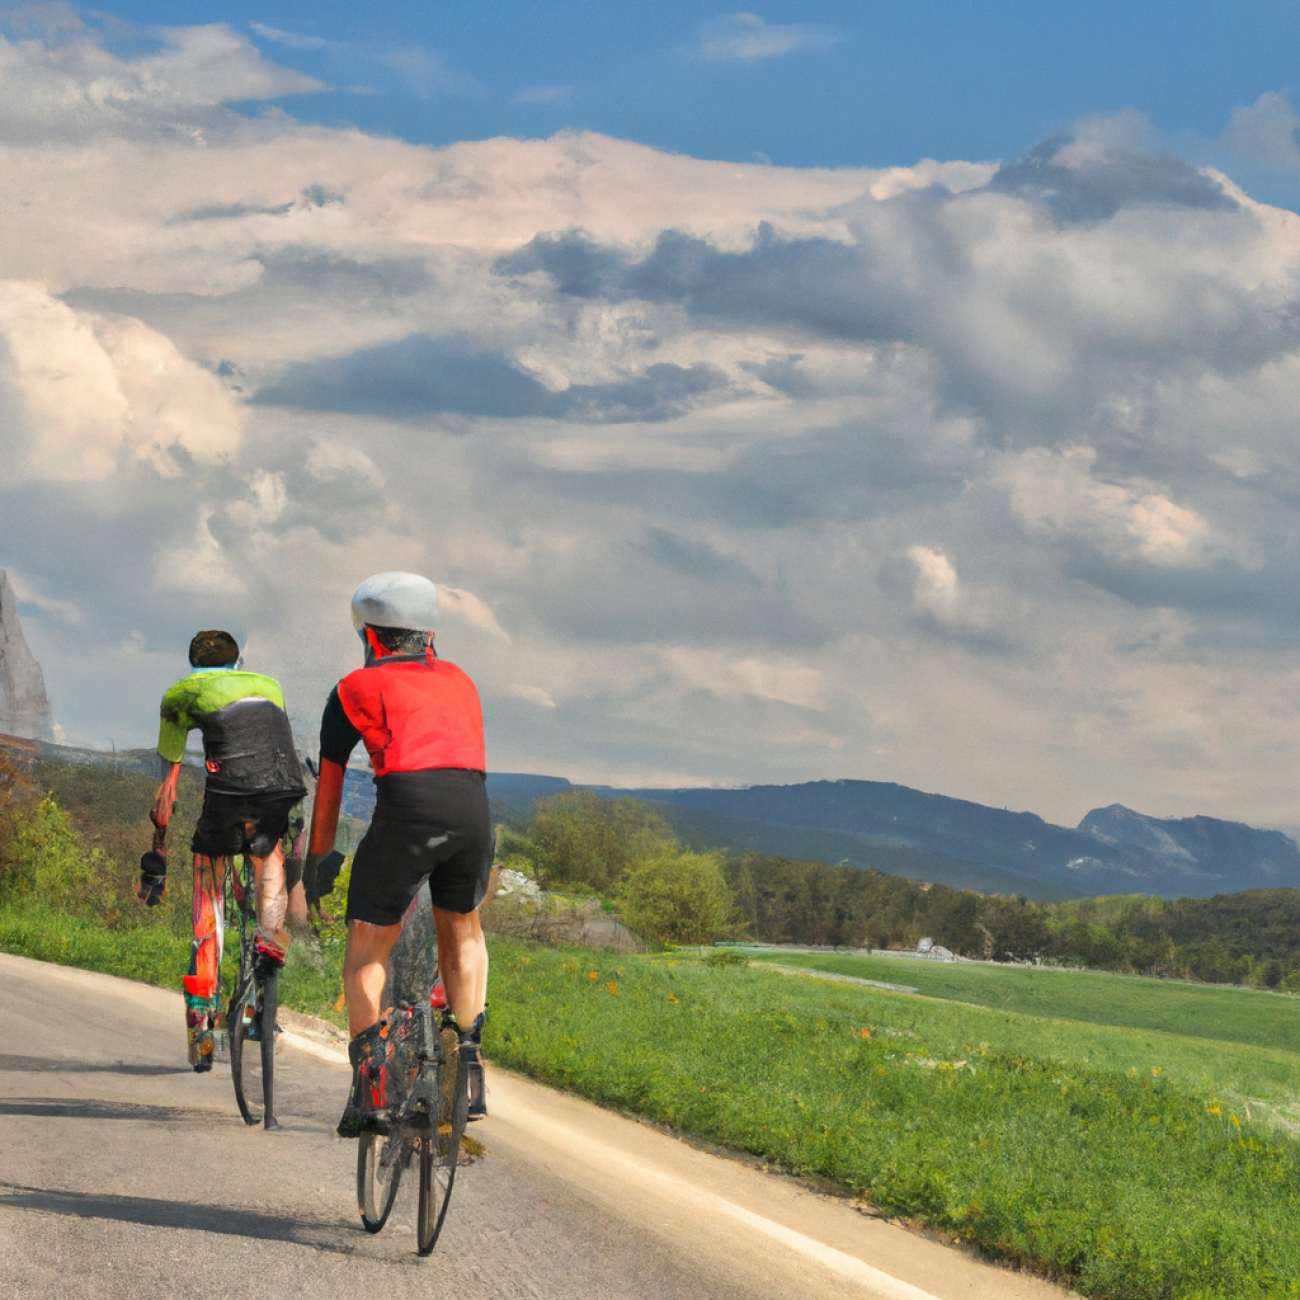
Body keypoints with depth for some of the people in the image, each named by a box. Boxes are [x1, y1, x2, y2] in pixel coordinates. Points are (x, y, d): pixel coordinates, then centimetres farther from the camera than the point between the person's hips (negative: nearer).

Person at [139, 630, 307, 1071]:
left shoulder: (180, 693, 27)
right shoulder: (270, 685, 36)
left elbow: (169, 782, 27)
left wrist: (156, 855, 34)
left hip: (229, 785, -2)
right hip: (287, 785, 2)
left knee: (208, 901, 13)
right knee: (269, 849, 36)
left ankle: (201, 1016, 9)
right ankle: (271, 934, 12)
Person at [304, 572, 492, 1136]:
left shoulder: (355, 689, 19)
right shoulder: (460, 681, 30)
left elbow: (328, 786, 24)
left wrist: (316, 861, 35)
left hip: (405, 807, -3)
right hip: (473, 809, 3)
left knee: (367, 949, 10)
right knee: (462, 931, 27)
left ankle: (369, 1088, -5)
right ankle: (471, 1076, 22)